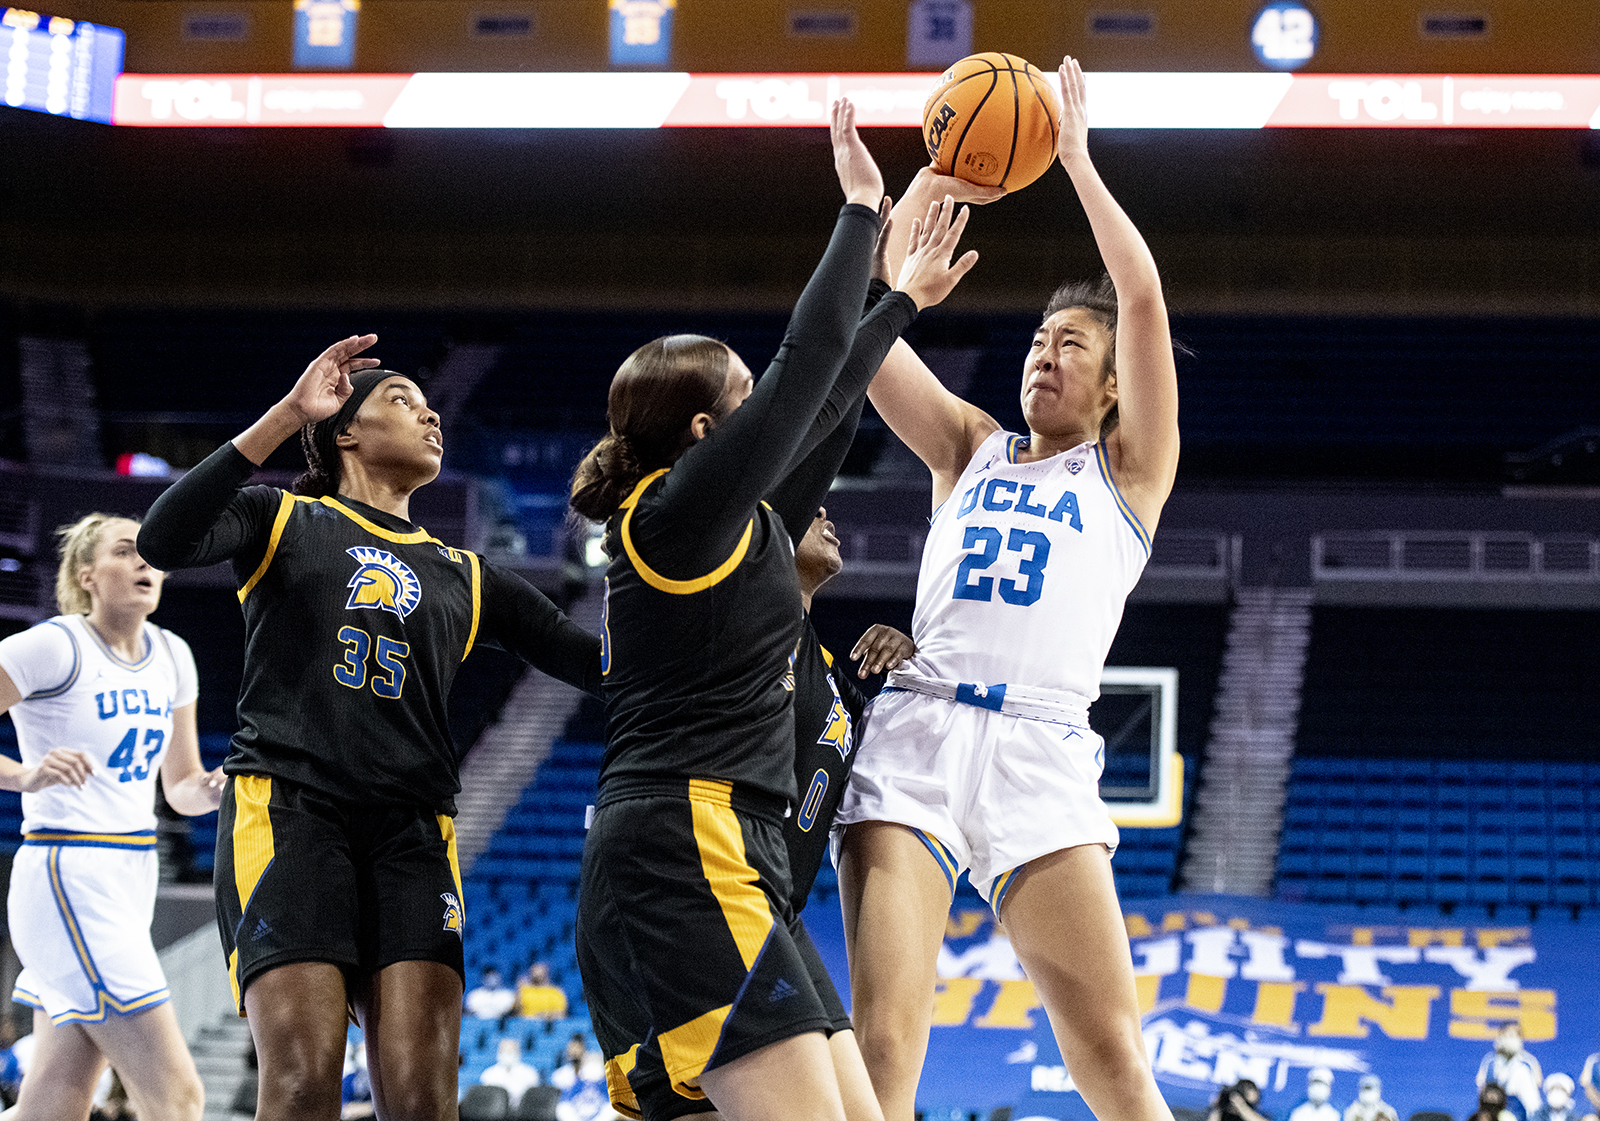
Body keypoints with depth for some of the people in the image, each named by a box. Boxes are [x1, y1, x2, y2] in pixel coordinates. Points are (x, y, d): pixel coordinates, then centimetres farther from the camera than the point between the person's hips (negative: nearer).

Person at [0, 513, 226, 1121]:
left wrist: (208, 791, -3)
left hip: (131, 882, 8)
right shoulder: (55, 646, -10)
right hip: (69, 879, -8)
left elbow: (179, 787, 19)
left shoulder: (171, 656, 12)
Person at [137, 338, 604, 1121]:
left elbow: (600, 663, 19)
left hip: (410, 835, 4)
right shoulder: (285, 523, 14)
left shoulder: (464, 579, 25)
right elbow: (163, 541, -7)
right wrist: (285, 416, -11)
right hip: (287, 813, -4)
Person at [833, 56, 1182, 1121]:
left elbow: (1144, 297, 3)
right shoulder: (972, 447, 23)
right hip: (916, 736, 2)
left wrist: (1075, 153, 4)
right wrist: (931, 186, 10)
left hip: (1042, 753, -2)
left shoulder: (1129, 469, 15)